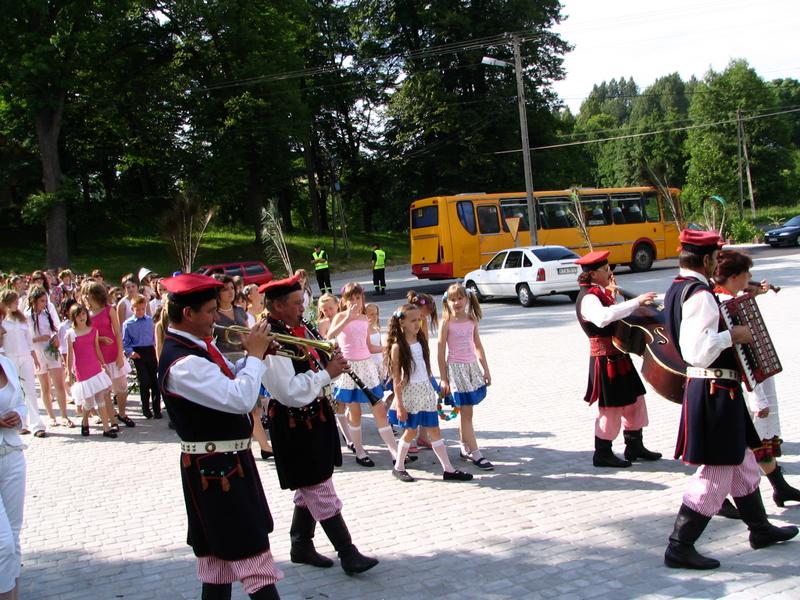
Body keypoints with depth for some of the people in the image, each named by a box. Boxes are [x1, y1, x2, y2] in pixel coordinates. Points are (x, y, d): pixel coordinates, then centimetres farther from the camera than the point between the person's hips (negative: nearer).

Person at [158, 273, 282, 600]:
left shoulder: (199, 345, 6)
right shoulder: (182, 363, -25)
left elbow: (230, 383, 20)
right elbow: (240, 399, -31)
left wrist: (253, 355, 2)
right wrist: (255, 355, -18)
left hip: (229, 461, 10)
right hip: (215, 470, -10)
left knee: (221, 550, 18)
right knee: (251, 549, -6)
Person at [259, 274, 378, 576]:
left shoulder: (300, 329, 6)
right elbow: (289, 391, -28)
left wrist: (334, 361, -2)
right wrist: (327, 373, -22)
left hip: (314, 416, 9)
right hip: (294, 424, -9)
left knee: (309, 487, 19)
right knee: (320, 489, -1)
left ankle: (301, 546, 32)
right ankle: (348, 554, 7)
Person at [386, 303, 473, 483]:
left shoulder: (420, 341, 6)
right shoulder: (398, 347, -12)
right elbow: (396, 378, -12)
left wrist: (431, 389, 14)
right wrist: (399, 405, -13)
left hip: (426, 390, 6)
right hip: (410, 392, -6)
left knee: (434, 430, 8)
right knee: (410, 431, 5)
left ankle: (448, 469, 10)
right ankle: (398, 467, 22)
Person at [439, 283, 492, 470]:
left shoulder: (472, 320, 5)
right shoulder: (447, 323, -8)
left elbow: (478, 347, 12)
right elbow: (441, 353, -7)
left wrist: (486, 370, 11)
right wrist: (444, 379, -8)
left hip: (472, 367, 5)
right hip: (456, 368, -5)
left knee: (466, 411, 12)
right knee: (466, 412, -4)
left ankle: (465, 449, 24)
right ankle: (475, 454, -3)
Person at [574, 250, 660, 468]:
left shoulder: (601, 293, 12)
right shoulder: (588, 298, -20)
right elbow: (602, 318, -42)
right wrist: (635, 302, -42)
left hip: (618, 356, 10)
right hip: (606, 360, -10)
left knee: (634, 400, 16)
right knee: (611, 408, -1)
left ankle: (634, 447, 29)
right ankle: (602, 454, 12)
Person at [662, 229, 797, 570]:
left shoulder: (678, 290, 9)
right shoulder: (700, 295, -22)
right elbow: (698, 349, -33)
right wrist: (733, 336, -19)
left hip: (706, 388, 11)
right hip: (715, 391, -11)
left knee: (741, 459, 23)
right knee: (717, 472, -4)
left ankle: (760, 528, 39)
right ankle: (680, 547, 1)